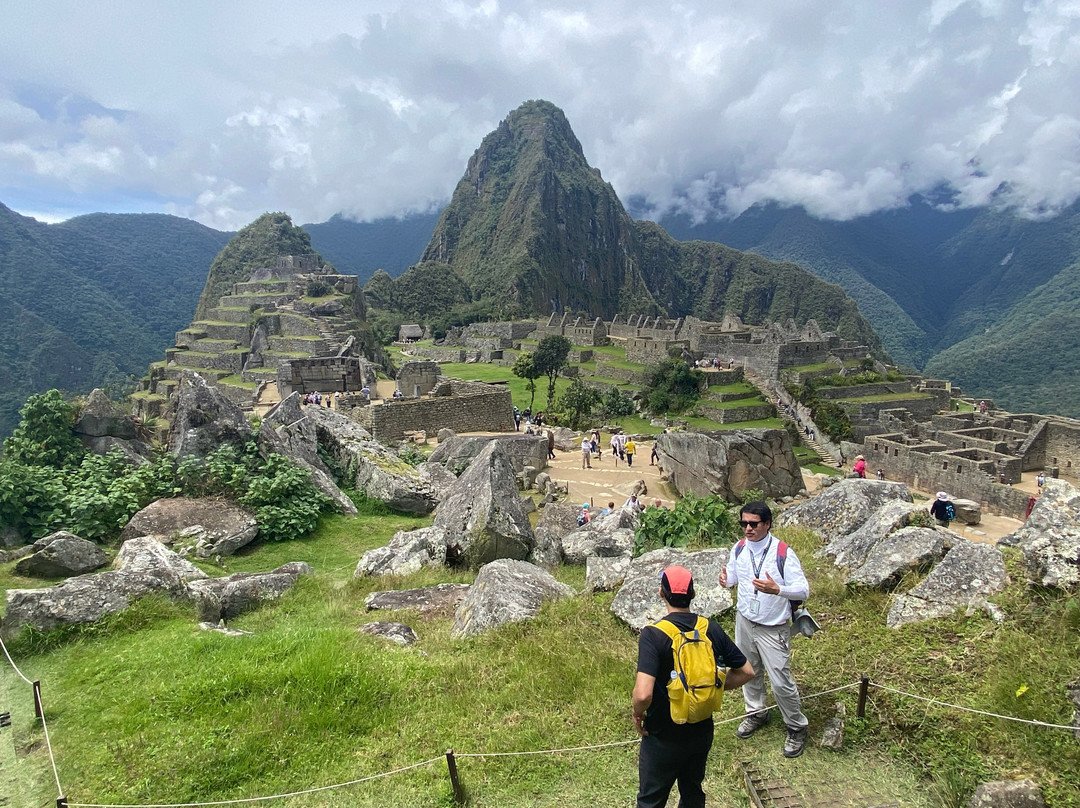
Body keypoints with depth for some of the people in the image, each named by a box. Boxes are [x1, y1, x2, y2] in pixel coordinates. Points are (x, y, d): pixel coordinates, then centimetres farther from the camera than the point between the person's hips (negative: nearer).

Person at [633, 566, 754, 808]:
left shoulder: (652, 635, -26)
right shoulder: (711, 630, -10)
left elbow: (643, 693, -34)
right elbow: (746, 672, 0)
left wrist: (637, 713, -14)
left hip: (663, 738, -5)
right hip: (702, 732, 5)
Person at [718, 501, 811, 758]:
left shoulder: (783, 553, -23)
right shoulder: (739, 548, -7)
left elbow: (804, 590, -21)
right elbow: (732, 576, 8)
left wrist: (777, 589, -40)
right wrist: (726, 580, -17)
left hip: (773, 629, -5)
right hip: (744, 621, 5)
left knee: (781, 681, 1)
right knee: (750, 672, 22)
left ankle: (797, 727, 28)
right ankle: (756, 713, 47)